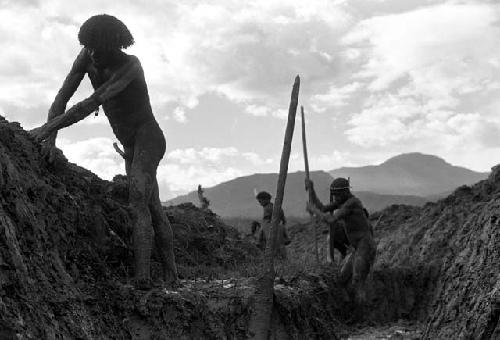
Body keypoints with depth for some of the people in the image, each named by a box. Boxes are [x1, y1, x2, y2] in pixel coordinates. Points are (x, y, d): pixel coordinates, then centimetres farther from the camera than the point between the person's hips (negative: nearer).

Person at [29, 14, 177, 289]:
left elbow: (92, 103, -33)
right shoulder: (88, 56, -6)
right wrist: (50, 138, -21)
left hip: (148, 138, -8)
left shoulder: (130, 65, -24)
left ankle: (141, 277, -33)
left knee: (138, 203, -25)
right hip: (131, 146, 8)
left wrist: (48, 127, -35)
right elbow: (63, 97, -8)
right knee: (153, 208, 11)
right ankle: (171, 275, 20)